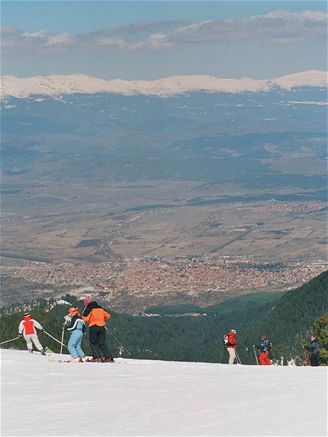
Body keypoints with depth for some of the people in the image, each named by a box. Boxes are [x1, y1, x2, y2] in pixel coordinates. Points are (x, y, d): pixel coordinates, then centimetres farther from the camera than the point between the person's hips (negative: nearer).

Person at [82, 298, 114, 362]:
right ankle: (108, 357, 0)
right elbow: (108, 316, 18)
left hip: (93, 327, -5)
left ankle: (98, 357, -11)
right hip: (102, 326, 5)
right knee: (102, 343, 10)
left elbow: (85, 319, -12)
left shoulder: (89, 309, -2)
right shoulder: (100, 308, 16)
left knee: (93, 343, 3)